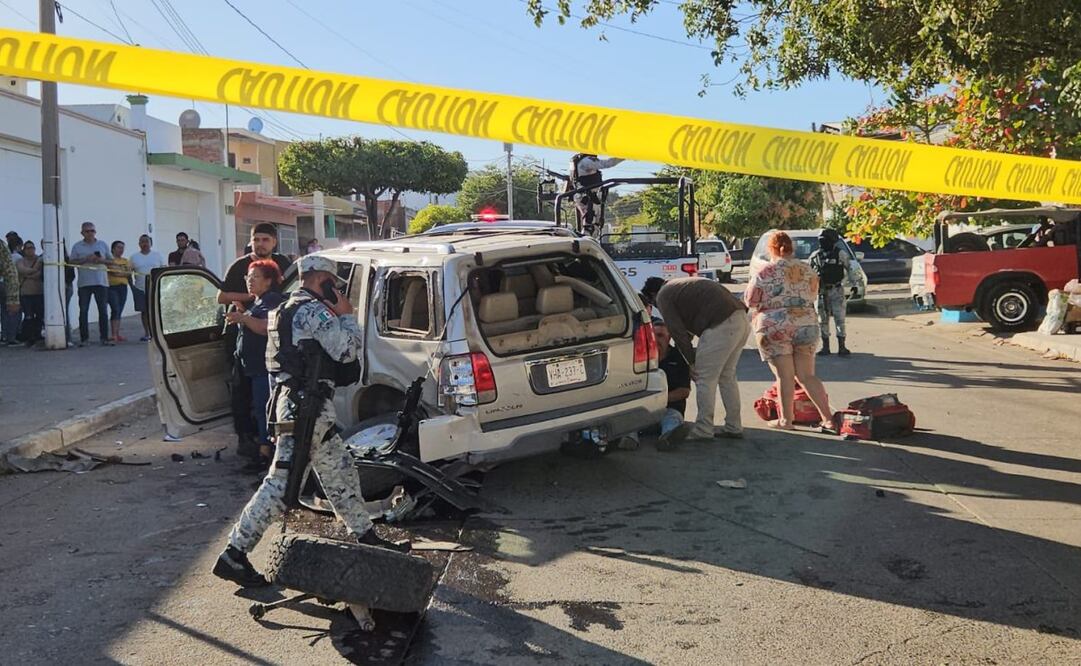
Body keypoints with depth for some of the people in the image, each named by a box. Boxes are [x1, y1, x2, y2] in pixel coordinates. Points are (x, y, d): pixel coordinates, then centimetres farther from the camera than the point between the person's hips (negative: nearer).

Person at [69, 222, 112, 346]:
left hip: (101, 281, 1)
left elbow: (111, 260, 13)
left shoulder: (103, 245, 12)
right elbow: (72, 262, 1)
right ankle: (83, 338, 4)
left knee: (103, 310, 1)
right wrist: (86, 259, -12)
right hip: (84, 283, -1)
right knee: (83, 310, -1)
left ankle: (104, 337, 6)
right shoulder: (77, 246, 7)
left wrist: (102, 260, -7)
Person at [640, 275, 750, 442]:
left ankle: (703, 431, 3)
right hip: (741, 319, 9)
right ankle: (733, 428, 22)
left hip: (721, 325, -9)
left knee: (705, 378, -1)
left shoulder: (663, 296, 4)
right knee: (727, 376, 17)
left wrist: (692, 363, 5)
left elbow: (678, 332, -1)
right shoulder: (680, 285, 31)